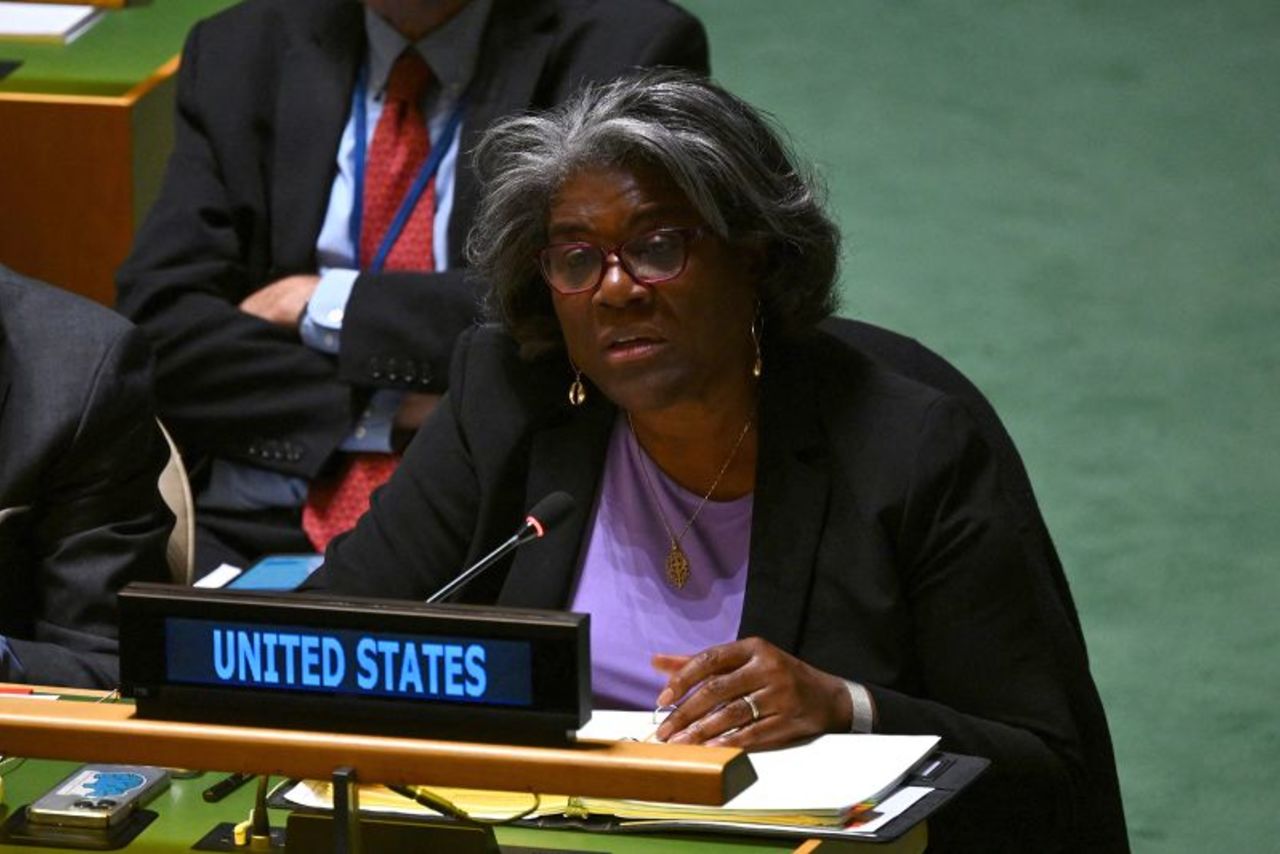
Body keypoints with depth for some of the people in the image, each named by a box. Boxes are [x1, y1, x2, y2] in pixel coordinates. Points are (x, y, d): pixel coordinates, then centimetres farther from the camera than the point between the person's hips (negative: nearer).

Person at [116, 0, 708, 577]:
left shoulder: (630, 51, 3)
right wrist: (390, 410, -9)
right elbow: (155, 331, 4)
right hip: (260, 530, 3)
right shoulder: (239, 53, 12)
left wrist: (330, 306, -4)